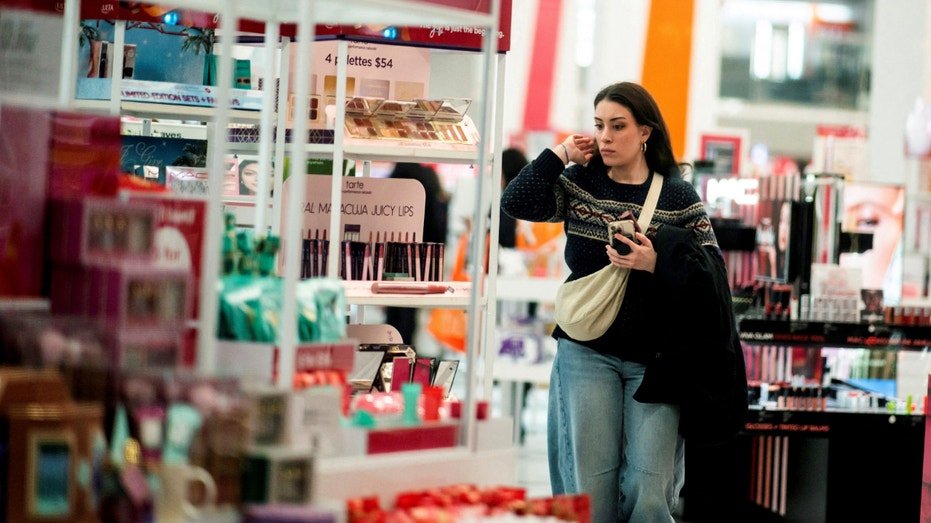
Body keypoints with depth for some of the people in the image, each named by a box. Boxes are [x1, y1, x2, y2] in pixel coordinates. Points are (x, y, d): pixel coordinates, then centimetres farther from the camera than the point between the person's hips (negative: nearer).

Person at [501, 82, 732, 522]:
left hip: (655, 359, -1)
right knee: (591, 481, -1)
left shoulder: (680, 198, 3)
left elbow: (713, 273, -3)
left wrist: (656, 265, -17)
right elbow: (516, 203, -8)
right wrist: (560, 154, -5)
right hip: (588, 351, 1)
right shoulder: (580, 183, 7)